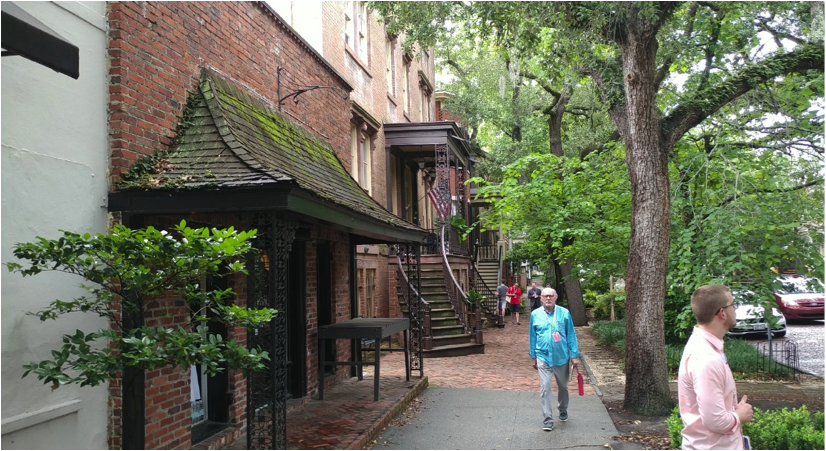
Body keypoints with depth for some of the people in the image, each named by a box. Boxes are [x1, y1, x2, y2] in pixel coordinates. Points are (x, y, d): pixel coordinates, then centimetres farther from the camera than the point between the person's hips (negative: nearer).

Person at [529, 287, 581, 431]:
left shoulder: (564, 313, -3)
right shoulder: (535, 314, -1)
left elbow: (571, 335, 0)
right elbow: (533, 337, 7)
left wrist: (575, 355, -2)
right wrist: (534, 357, 10)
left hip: (562, 357, 1)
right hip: (543, 357, -1)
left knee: (563, 386, 17)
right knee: (545, 388, -9)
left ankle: (563, 411, 39)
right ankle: (547, 419, -4)